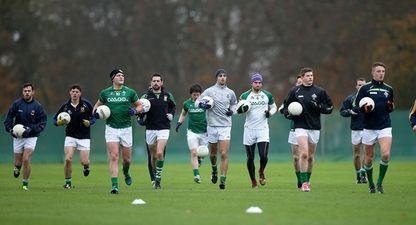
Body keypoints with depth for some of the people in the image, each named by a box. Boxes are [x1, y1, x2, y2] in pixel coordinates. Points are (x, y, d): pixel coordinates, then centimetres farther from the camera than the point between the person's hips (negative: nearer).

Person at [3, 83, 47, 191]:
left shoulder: (37, 106, -6)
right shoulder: (16, 104, -3)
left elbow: (42, 123, -6)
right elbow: (9, 118, 3)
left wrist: (30, 128, -19)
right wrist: (10, 129, -14)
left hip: (31, 137, -2)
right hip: (17, 137, 2)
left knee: (26, 160, -15)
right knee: (18, 162, 6)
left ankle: (25, 183, 0)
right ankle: (17, 167, 45)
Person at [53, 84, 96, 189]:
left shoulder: (86, 104, -7)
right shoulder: (65, 106, -4)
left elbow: (94, 116, 5)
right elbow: (55, 119, 4)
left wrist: (89, 122, -16)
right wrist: (59, 122, -19)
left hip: (84, 137, -1)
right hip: (70, 136, 1)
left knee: (84, 162, -6)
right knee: (68, 159, -14)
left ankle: (86, 166, 34)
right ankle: (68, 181, 5)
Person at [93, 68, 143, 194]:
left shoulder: (130, 92, 2)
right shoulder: (105, 93, 3)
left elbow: (140, 106, 11)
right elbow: (98, 104, 18)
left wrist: (135, 111, -11)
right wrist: (95, 111, -3)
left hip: (126, 128, 1)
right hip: (111, 128, -1)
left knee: (127, 159, 7)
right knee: (113, 157, -13)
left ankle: (125, 172, 41)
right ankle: (114, 185, -13)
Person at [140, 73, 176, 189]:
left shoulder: (167, 95, 3)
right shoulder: (146, 96, -1)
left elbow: (173, 106, 21)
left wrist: (171, 114, 3)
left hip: (164, 128, -1)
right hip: (150, 129, 1)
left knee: (160, 154, -17)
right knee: (153, 156, 9)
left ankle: (158, 179, -9)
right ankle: (154, 177, 29)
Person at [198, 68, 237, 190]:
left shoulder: (230, 93, 7)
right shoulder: (209, 91, 0)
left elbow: (234, 103, 25)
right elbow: (198, 102, 3)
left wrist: (232, 110, 4)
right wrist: (204, 105, -19)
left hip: (225, 126, 0)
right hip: (212, 125, 0)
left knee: (224, 154, -10)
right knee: (213, 154, 11)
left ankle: (223, 180, -9)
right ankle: (214, 169, 42)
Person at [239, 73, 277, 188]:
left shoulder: (267, 95, 6)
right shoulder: (245, 96, 2)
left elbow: (274, 107, 19)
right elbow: (238, 109, 3)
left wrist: (270, 113, -3)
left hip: (263, 129, 0)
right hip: (249, 130, 0)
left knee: (263, 156, -13)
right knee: (250, 158, 3)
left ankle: (261, 172, 19)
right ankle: (253, 181, 18)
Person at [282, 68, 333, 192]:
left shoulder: (319, 91, 4)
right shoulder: (294, 91, 3)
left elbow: (330, 107, 7)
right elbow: (285, 107, 14)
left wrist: (319, 107, -11)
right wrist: (289, 114, -6)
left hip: (314, 127, 2)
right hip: (300, 127, -2)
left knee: (310, 156, 9)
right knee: (304, 154, -17)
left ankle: (307, 180, 26)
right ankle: (304, 182, -12)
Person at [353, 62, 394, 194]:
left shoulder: (389, 89, 9)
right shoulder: (365, 88, -1)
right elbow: (356, 107, 1)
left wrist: (391, 107, -1)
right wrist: (363, 109, -20)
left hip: (385, 127, 1)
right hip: (369, 128, -1)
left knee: (386, 155, -18)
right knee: (369, 159, 5)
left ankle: (380, 183, -2)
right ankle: (371, 184, 25)